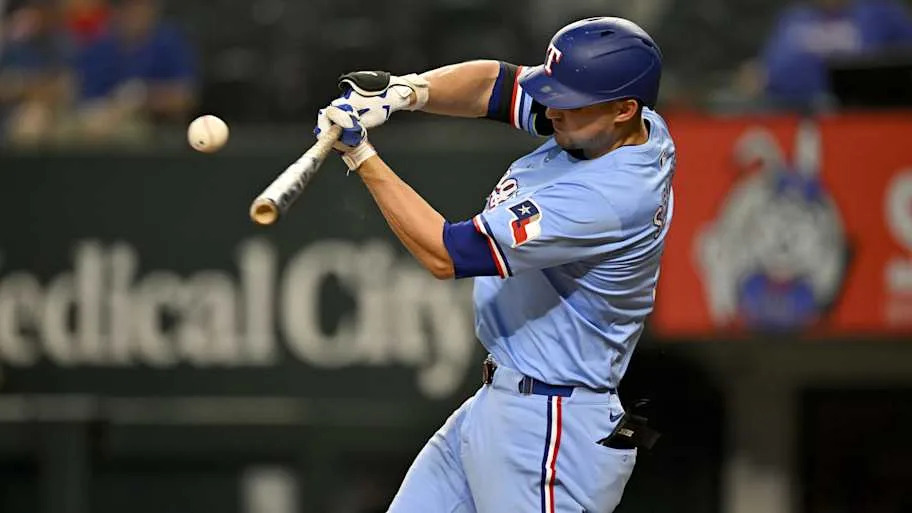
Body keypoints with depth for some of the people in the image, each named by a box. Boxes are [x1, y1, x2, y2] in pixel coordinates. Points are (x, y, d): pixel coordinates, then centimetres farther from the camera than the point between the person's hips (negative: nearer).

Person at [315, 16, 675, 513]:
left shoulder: (609, 197, -27)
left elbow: (446, 254, -22)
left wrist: (361, 156, -16)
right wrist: (399, 91, -5)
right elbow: (494, 83, 14)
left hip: (548, 430, -10)